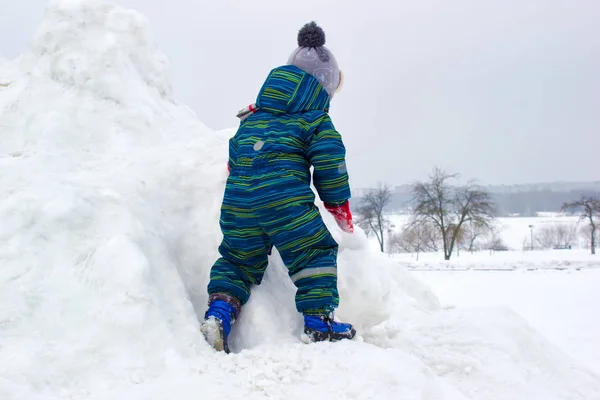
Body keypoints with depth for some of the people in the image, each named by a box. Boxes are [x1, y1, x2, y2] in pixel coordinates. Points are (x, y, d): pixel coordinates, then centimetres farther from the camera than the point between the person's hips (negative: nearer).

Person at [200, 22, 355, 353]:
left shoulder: (250, 117, 23)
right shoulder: (316, 121, 6)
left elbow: (233, 161, 28)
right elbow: (330, 165, -1)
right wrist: (340, 208, 10)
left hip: (236, 202, 6)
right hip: (286, 202, -5)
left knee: (236, 262, 19)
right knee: (317, 255, 8)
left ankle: (217, 314, 1)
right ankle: (318, 322, 2)